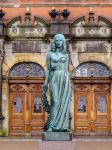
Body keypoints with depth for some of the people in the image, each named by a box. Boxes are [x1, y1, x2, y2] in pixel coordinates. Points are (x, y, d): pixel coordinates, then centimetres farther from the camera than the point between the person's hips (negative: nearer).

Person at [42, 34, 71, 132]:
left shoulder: (65, 55, 14)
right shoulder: (50, 54, 7)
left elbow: (66, 70, 14)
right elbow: (48, 69, 6)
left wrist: (69, 83, 7)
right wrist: (46, 82, -1)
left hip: (64, 79, 3)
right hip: (54, 79, -3)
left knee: (64, 103, -3)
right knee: (56, 102, -14)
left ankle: (61, 126, 2)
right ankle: (50, 125, -10)